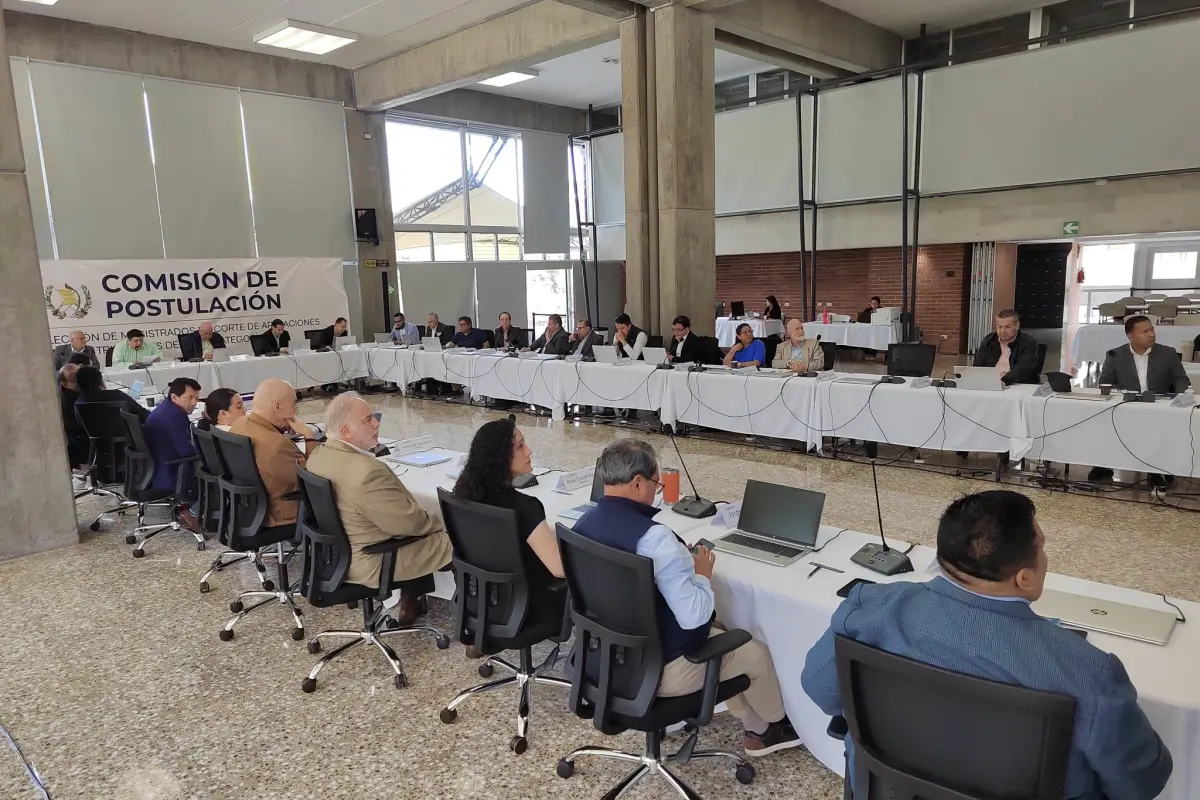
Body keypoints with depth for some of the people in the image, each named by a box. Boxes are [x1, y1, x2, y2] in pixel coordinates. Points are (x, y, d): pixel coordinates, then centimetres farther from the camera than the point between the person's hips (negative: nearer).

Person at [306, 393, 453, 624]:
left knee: (425, 532, 25)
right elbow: (408, 522, -24)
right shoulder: (367, 472, -33)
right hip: (371, 563, -10)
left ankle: (410, 603, 32)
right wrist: (439, 523, -6)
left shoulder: (319, 455, -3)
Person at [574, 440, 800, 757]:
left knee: (718, 633, 30)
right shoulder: (653, 537, -32)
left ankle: (756, 730, 43)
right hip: (657, 667, -8)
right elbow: (694, 615, -29)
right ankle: (772, 724, 45)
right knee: (756, 654, 16)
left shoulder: (584, 523, -5)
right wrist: (702, 574, -10)